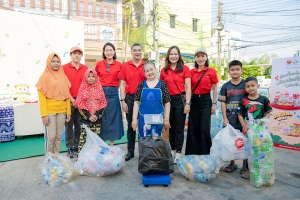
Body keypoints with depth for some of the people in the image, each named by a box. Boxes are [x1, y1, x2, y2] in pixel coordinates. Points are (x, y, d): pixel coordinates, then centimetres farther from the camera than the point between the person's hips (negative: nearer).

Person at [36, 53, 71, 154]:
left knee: (58, 136, 10)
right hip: (49, 111, -4)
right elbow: (42, 96, -7)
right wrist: (44, 114, -13)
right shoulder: (45, 76, -3)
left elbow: (66, 95, 10)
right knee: (51, 136, -2)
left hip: (62, 111, 4)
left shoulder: (63, 76, 9)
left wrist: (68, 111, 5)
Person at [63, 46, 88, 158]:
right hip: (69, 100, -2)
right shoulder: (64, 68, -1)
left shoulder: (85, 68, 7)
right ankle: (70, 148, 13)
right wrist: (72, 99, -10)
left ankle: (77, 146, 21)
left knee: (79, 124, 8)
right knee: (69, 124, 3)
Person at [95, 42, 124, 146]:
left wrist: (114, 88, -3)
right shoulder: (99, 64, 5)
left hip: (113, 93, -1)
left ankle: (111, 144, 18)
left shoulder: (119, 65, 2)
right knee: (102, 118, 6)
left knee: (113, 118, 5)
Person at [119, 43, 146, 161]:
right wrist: (123, 101, -4)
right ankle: (130, 151, 21)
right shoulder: (125, 66, 3)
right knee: (131, 125, 9)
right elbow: (122, 85, 3)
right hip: (130, 98, 1)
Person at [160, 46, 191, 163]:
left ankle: (178, 153, 18)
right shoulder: (164, 70, 6)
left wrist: (187, 103, -11)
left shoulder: (184, 68, -2)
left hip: (180, 99, -3)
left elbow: (188, 88, -4)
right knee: (170, 127, 15)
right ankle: (172, 150, 30)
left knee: (179, 128, 6)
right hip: (167, 100, 3)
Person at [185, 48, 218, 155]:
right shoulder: (191, 72, 5)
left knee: (204, 128, -2)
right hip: (194, 100, 3)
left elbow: (215, 89, 2)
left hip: (206, 100, -3)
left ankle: (205, 153, 15)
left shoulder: (211, 71, -3)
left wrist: (214, 104, 0)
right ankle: (192, 152, 23)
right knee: (193, 128, 8)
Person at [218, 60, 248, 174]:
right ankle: (232, 163, 26)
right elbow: (223, 103, 1)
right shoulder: (225, 86, 3)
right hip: (230, 119, 1)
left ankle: (245, 164, 23)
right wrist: (225, 118, -5)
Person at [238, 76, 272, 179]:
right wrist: (244, 126, -11)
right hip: (247, 129, 0)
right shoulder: (243, 101, -2)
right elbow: (240, 115, 0)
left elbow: (268, 113, 3)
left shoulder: (264, 99, -2)